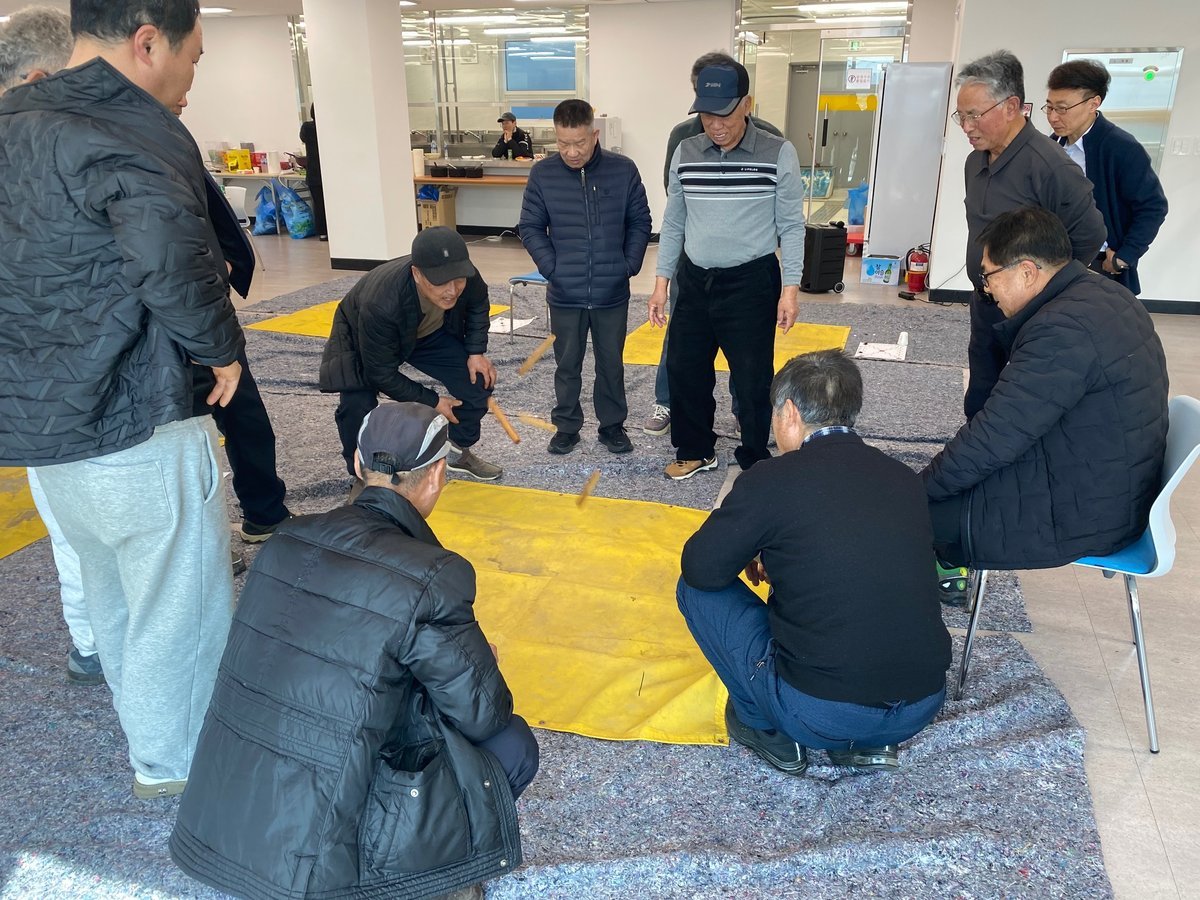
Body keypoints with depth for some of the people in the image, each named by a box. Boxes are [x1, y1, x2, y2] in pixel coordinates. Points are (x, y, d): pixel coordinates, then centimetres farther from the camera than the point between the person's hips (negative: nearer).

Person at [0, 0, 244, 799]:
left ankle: (146, 734, 42)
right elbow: (172, 260, -35)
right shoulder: (134, 133, -18)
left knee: (112, 594, 23)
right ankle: (175, 764, 25)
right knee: (182, 604, 8)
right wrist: (221, 345, -18)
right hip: (134, 428, -9)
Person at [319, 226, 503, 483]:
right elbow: (382, 374, -30)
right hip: (362, 340, -4)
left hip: (429, 332, 5)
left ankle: (459, 453, 20)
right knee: (357, 407, -26)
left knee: (478, 379, -7)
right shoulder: (381, 305, -44)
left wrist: (476, 352, -11)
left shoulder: (466, 277, -31)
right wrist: (432, 402, -21)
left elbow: (478, 306, -3)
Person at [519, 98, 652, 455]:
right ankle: (567, 426, 28)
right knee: (567, 365, 13)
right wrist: (551, 267, -8)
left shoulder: (623, 170, -6)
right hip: (564, 294, 0)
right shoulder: (543, 174, -6)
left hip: (612, 292, 0)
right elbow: (530, 228, 1)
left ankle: (613, 425, 29)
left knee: (612, 363, 13)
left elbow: (640, 222, 3)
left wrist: (630, 265, -4)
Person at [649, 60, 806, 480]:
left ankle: (755, 463, 22)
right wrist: (661, 283, 7)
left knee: (752, 379, 3)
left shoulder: (778, 154, -8)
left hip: (751, 282, -4)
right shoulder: (685, 153, 2)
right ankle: (695, 450, 32)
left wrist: (790, 288, -9)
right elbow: (673, 223, 9)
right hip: (694, 280, 4)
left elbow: (791, 226, -4)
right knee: (683, 368, 11)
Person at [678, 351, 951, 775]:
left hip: (818, 715, -5)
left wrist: (754, 553, 17)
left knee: (697, 589, 10)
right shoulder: (906, 478, 5)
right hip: (922, 708, 6)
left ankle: (768, 729, 15)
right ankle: (869, 740, 20)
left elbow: (700, 567, -3)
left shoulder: (771, 479, -12)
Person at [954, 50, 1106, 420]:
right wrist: (984, 284, 14)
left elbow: (1089, 235, -17)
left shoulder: (1050, 166, -22)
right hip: (984, 305, 8)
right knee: (978, 403, 17)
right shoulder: (976, 160, 4)